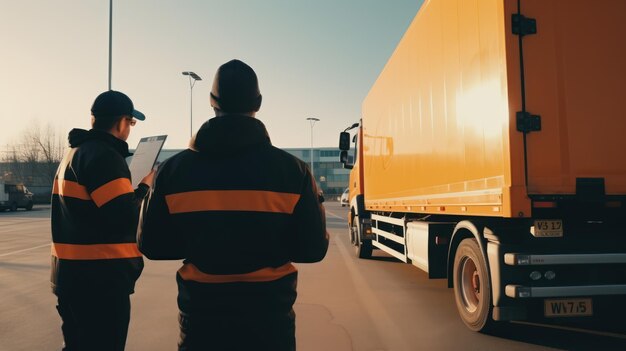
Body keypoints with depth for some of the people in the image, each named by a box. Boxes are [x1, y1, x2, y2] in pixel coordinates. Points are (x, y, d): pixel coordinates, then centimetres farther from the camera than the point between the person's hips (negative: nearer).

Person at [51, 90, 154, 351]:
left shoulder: (74, 152, 15)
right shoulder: (104, 155, -16)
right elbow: (126, 217, -22)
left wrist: (132, 189, 12)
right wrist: (145, 187, -5)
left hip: (72, 274, 10)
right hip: (100, 279, -10)